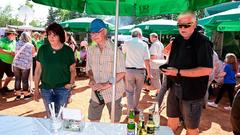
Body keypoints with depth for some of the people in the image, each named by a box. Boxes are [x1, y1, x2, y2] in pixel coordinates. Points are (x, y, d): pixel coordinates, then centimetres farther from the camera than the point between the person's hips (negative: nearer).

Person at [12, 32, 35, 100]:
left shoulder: (17, 43, 2)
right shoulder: (31, 46, -6)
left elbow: (16, 52, 12)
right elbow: (33, 54, 8)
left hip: (16, 63, 3)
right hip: (25, 65, -3)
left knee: (17, 79, 10)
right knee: (25, 80, 7)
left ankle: (18, 95, 20)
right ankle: (26, 94, 19)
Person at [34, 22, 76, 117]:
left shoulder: (68, 51, -4)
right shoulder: (43, 49, 0)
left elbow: (72, 70, 4)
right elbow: (38, 70, 5)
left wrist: (71, 83, -10)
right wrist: (36, 89, 4)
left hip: (63, 89, -1)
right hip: (46, 89, 2)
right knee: (50, 116, 12)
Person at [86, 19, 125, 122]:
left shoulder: (114, 49, -12)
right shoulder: (90, 50, 4)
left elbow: (121, 73, -13)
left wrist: (107, 84, -21)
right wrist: (91, 79, -5)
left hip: (113, 92, -4)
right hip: (96, 93, 4)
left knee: (114, 122, 11)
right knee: (93, 120, 13)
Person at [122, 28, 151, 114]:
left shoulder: (127, 43, -2)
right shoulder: (144, 44, -3)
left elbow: (122, 52, 17)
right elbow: (147, 61, -6)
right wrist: (149, 73, 2)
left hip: (129, 70, 0)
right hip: (140, 71, 1)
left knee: (129, 91, 8)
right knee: (137, 91, 17)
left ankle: (130, 110, 2)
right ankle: (135, 108, 28)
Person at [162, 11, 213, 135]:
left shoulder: (202, 42, -15)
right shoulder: (177, 41, 7)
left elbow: (207, 70, -24)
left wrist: (178, 72, -25)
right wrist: (167, 68, 2)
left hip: (192, 91, -6)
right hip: (174, 87, 7)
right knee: (172, 120, 20)